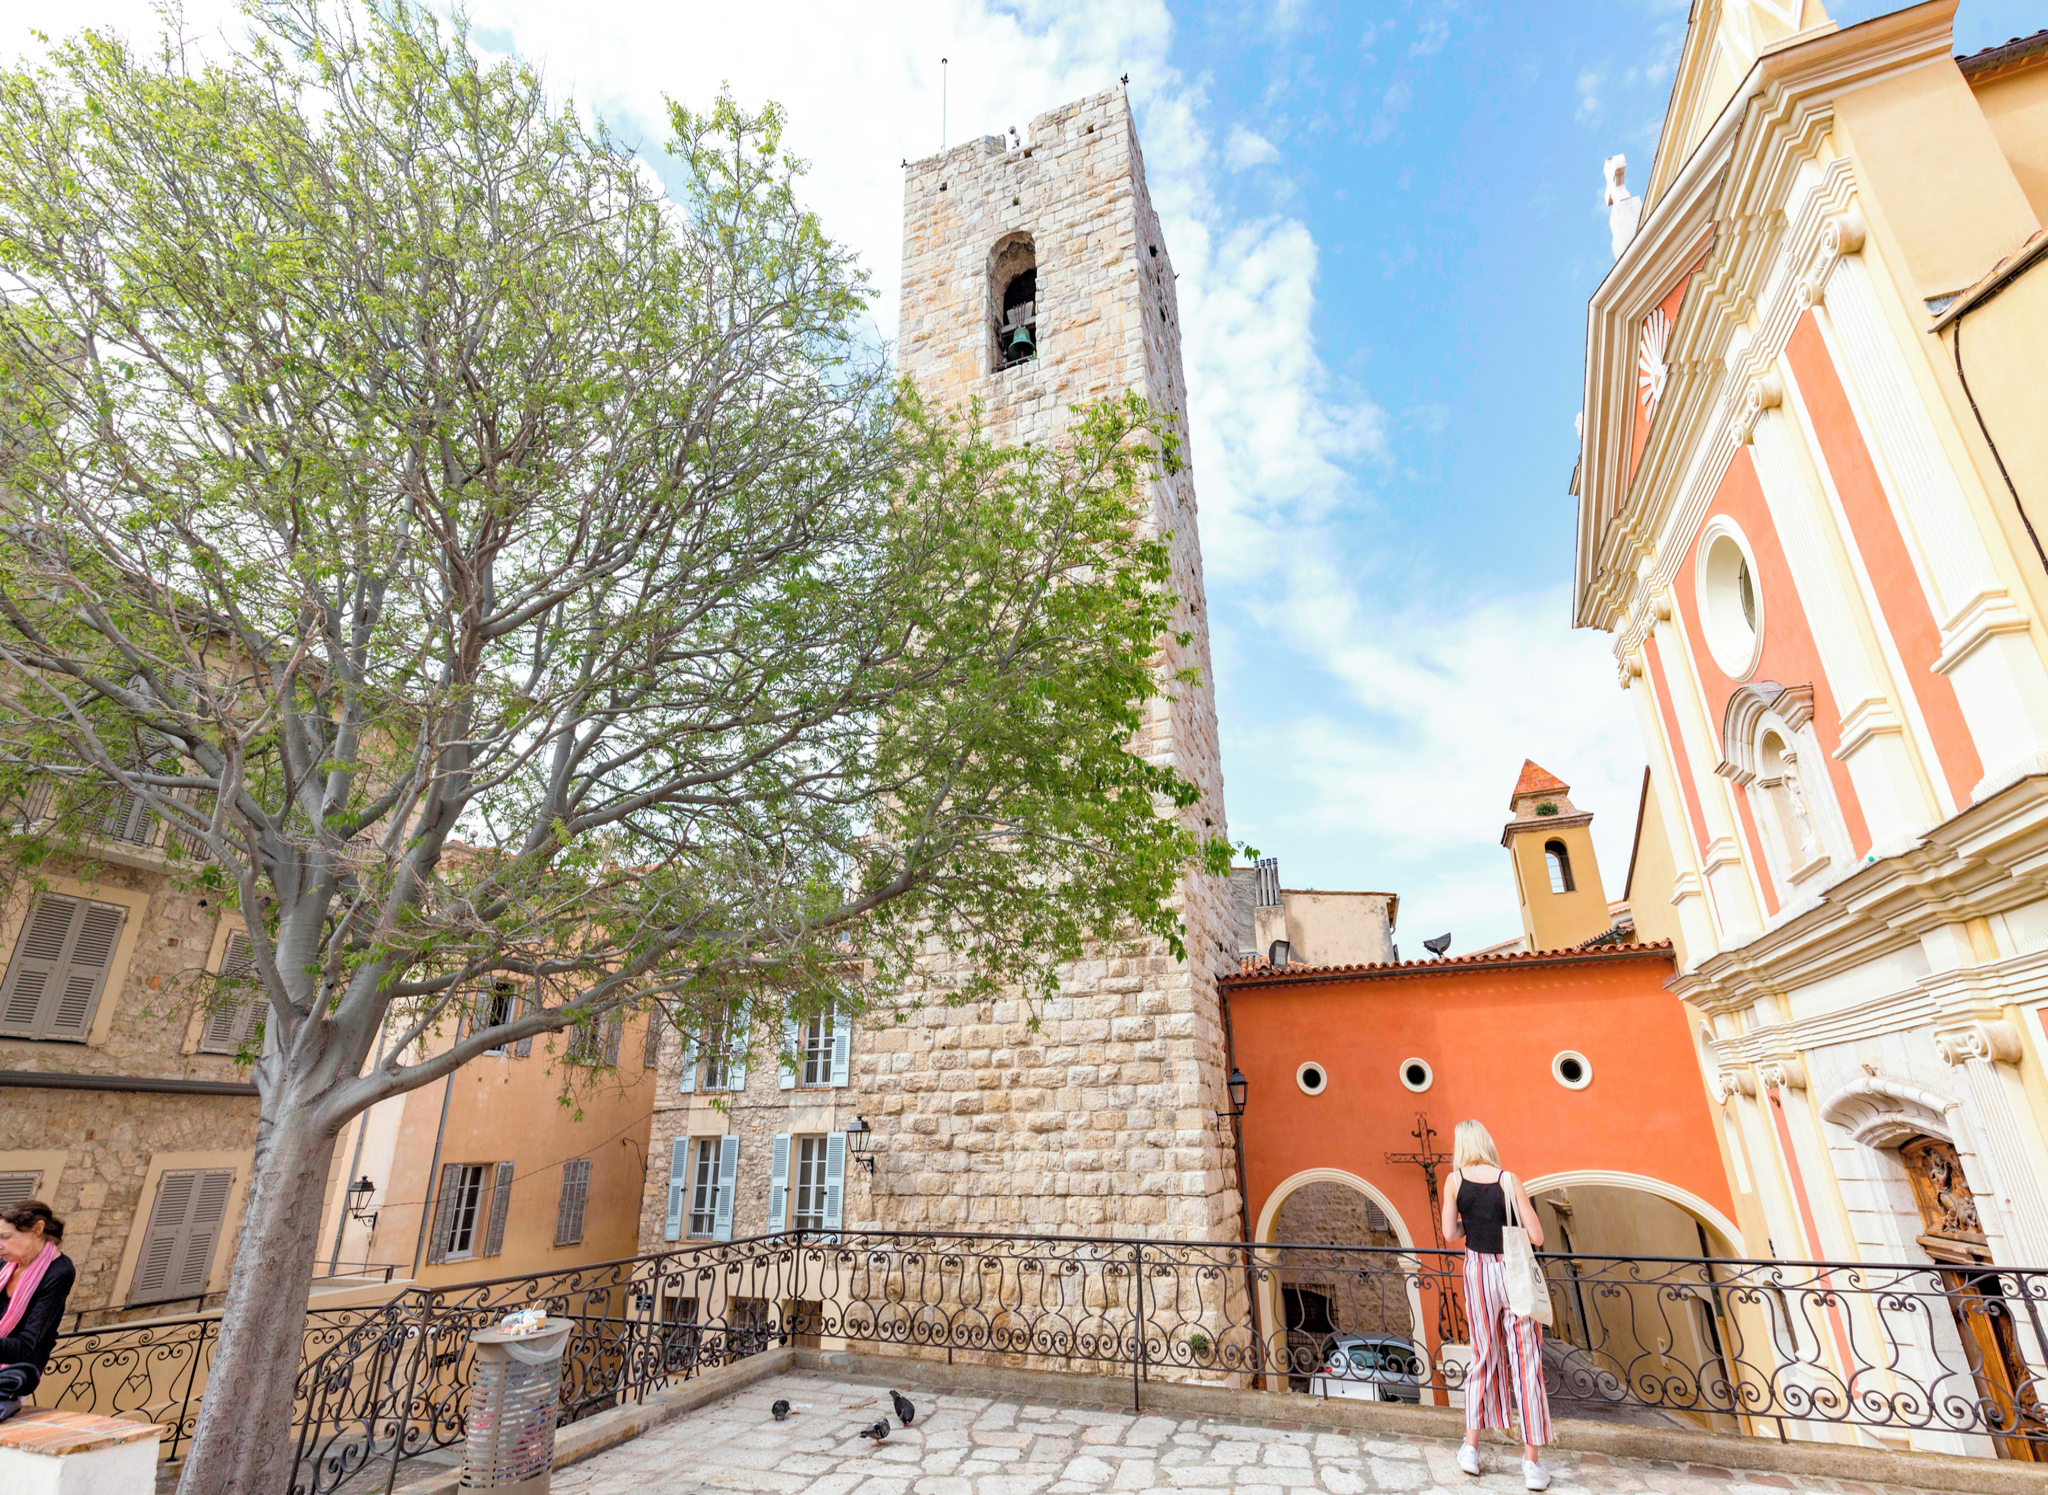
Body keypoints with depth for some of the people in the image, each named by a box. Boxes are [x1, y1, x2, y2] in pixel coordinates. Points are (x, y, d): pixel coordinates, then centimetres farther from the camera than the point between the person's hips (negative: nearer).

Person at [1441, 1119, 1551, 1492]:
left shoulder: (1454, 1181, -5)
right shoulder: (1508, 1180, -10)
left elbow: (1450, 1235, -3)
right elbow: (1537, 1237, -9)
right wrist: (1508, 1218, 9)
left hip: (1478, 1271, 2)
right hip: (1515, 1271, -2)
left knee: (1483, 1358, 17)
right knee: (1526, 1363, 8)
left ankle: (1471, 1447, 20)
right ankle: (1532, 1462, 13)